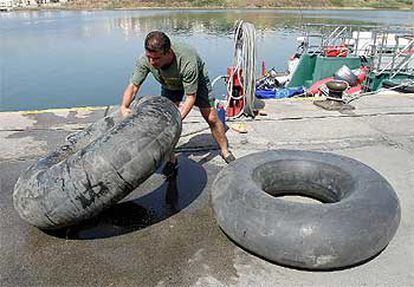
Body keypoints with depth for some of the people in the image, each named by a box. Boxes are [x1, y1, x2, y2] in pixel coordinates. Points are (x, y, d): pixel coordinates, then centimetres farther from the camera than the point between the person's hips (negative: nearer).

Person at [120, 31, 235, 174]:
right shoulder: (145, 61, -34)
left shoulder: (188, 62, -45)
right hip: (169, 85, 3)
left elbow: (191, 97, -35)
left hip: (197, 81, -3)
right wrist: (124, 107, -42)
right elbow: (133, 86, -24)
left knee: (211, 118, -2)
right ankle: (171, 159, 8)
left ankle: (225, 151, 21)